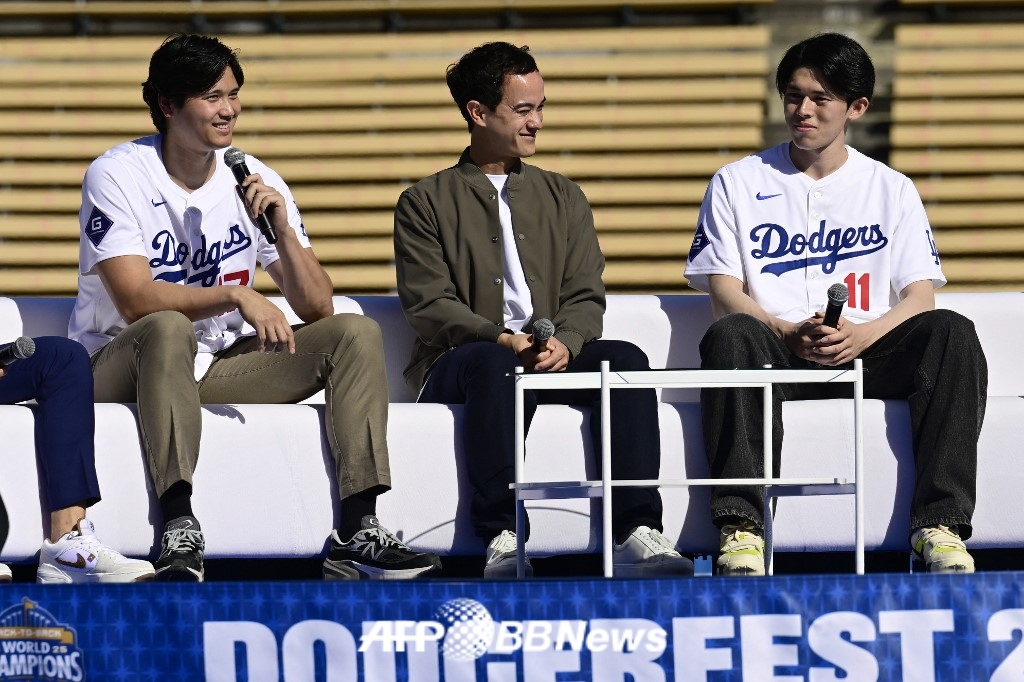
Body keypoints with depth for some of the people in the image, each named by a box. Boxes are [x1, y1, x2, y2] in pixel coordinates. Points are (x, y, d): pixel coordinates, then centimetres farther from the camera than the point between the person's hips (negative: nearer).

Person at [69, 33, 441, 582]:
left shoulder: (254, 182, 4)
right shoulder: (118, 176, -10)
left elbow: (316, 309, 1)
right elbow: (135, 300, -23)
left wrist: (284, 231, -16)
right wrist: (236, 295, -33)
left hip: (217, 369, 5)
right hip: (123, 366, -5)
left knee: (356, 333, -11)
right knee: (168, 329, -39)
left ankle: (356, 534, -24)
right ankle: (179, 532, -45)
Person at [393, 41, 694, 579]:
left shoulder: (563, 198, 23)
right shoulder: (425, 204, 11)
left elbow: (585, 297, 11)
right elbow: (430, 306, -2)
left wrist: (564, 343, -14)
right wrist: (501, 340, -20)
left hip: (555, 355, 3)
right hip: (457, 366, -3)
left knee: (625, 358, -28)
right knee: (497, 364, -38)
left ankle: (636, 533, -38)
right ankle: (503, 537, -44)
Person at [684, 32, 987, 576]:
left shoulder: (892, 190, 17)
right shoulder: (738, 184, 14)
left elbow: (919, 296, 6)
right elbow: (725, 294, 3)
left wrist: (864, 333, -16)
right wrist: (788, 333, -17)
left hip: (868, 354, 1)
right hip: (776, 353, -1)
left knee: (952, 333, -28)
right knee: (730, 335, -36)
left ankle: (940, 524, -34)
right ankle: (741, 526, -42)